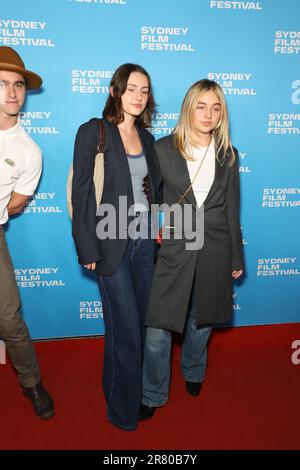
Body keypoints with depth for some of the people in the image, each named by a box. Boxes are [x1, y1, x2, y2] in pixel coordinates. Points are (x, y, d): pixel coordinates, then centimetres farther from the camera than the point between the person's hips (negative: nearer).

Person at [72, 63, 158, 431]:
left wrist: (156, 228, 6)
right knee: (127, 328, 2)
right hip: (112, 242, -6)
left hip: (144, 238, 6)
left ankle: (118, 385, 38)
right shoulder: (93, 132, -6)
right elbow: (81, 194, -10)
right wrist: (88, 250, -12)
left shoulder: (145, 137, 12)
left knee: (140, 322, 13)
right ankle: (124, 411, 26)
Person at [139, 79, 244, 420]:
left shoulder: (228, 155, 4)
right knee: (158, 328, -1)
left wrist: (236, 257, 10)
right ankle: (153, 395, 24)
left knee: (202, 320, 18)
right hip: (173, 248, -2)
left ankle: (193, 373, 47)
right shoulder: (163, 149, -3)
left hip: (214, 250, 3)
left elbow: (232, 210, 8)